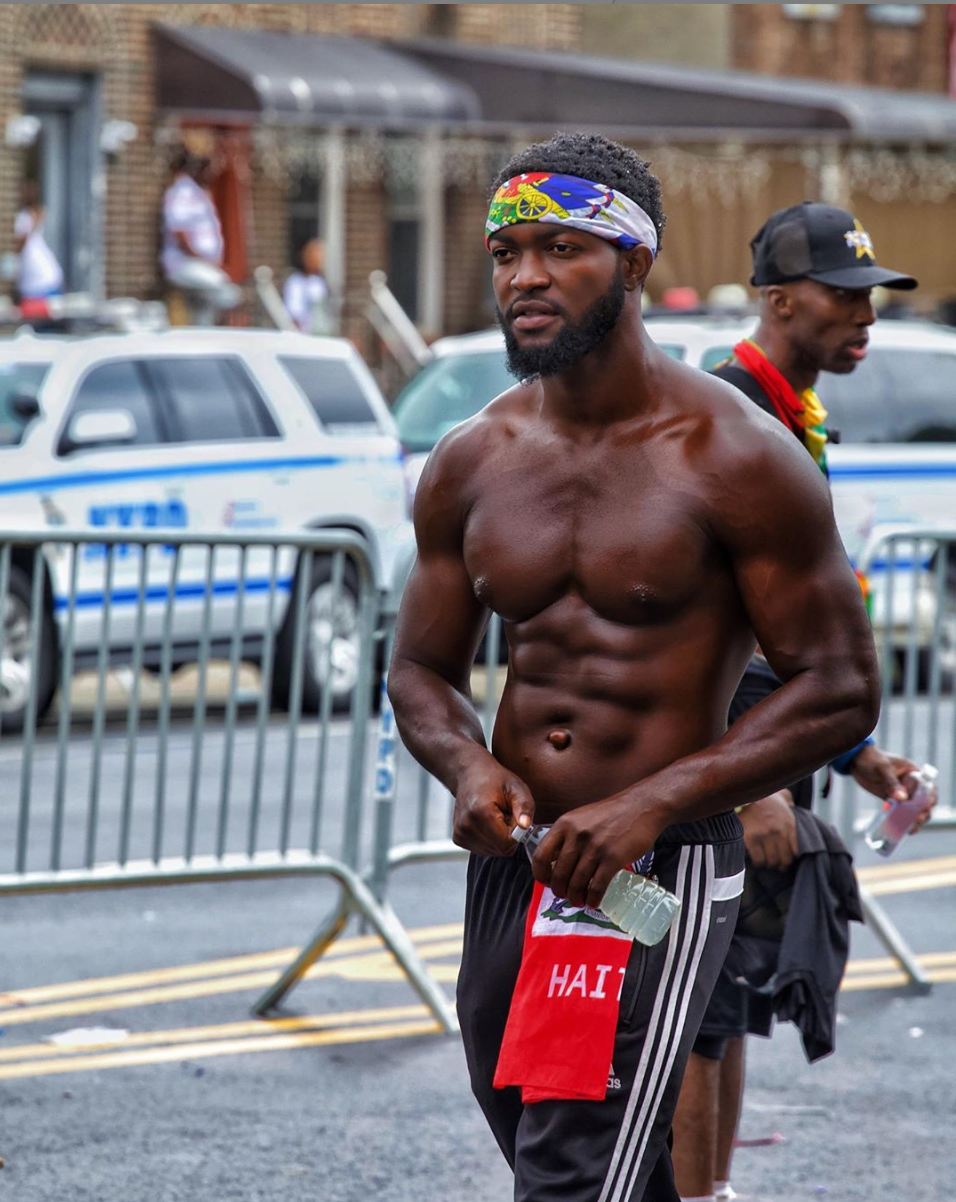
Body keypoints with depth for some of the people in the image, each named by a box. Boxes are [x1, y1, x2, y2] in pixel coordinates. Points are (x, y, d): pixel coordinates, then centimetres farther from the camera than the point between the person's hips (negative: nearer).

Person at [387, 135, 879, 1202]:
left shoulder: (736, 459, -10)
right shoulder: (471, 464, 6)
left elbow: (839, 690, -9)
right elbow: (421, 668, 16)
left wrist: (651, 803, -19)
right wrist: (469, 767, -8)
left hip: (657, 873, -6)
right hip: (509, 863, 6)